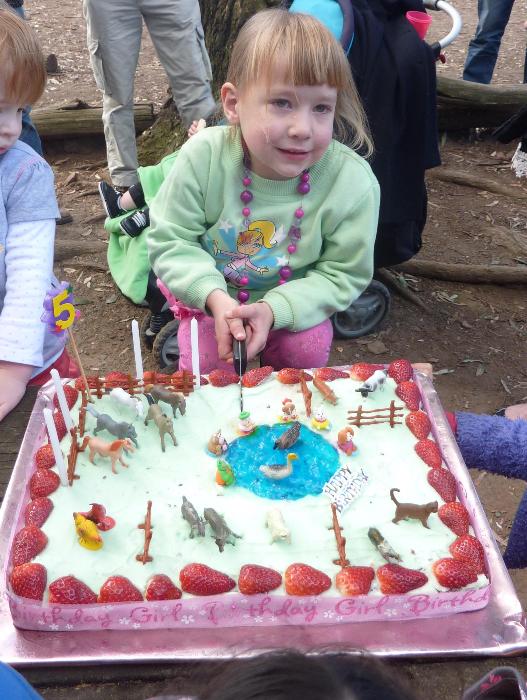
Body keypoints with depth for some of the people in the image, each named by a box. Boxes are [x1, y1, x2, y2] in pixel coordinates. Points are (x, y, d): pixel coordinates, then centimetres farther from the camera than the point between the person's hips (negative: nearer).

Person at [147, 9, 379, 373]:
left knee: (308, 350, -18)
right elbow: (170, 241, -16)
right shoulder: (203, 157, -26)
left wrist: (275, 308, -31)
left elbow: (343, 273, -17)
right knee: (205, 364, -15)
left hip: (292, 301, 1)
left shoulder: (353, 182, -27)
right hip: (210, 294, 0)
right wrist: (214, 295, -33)